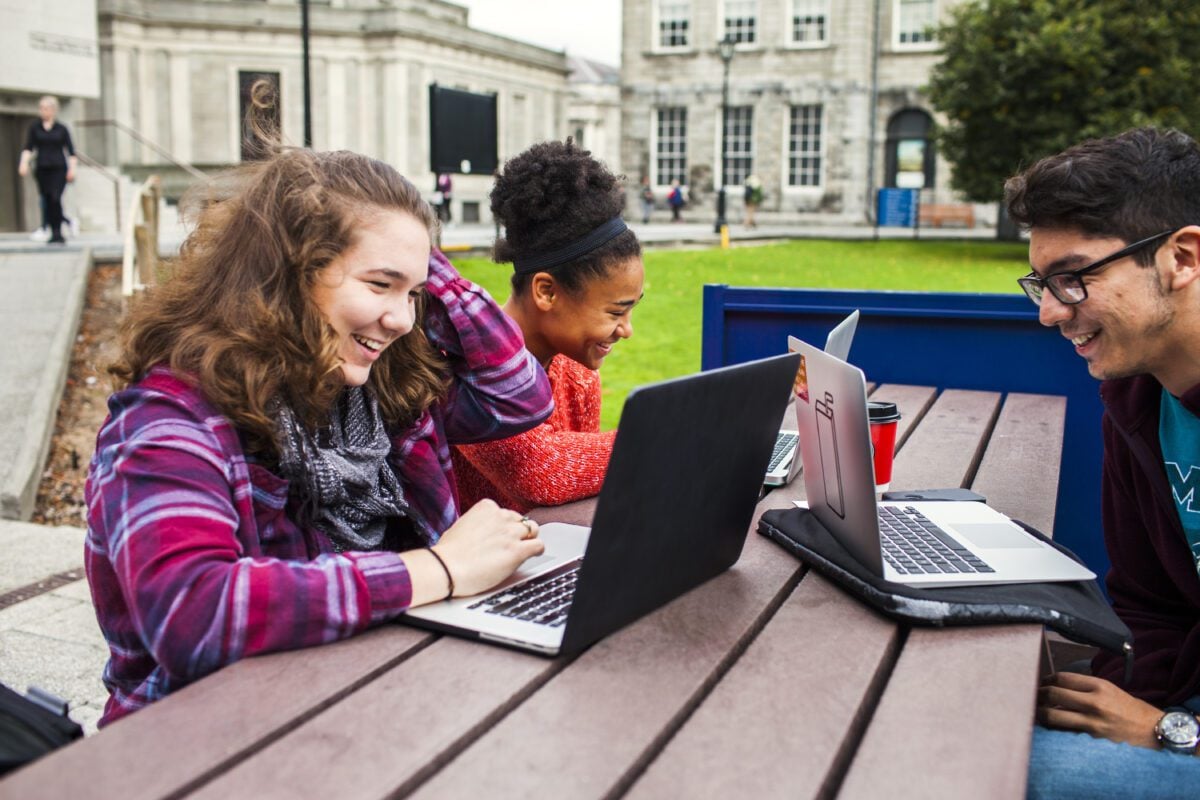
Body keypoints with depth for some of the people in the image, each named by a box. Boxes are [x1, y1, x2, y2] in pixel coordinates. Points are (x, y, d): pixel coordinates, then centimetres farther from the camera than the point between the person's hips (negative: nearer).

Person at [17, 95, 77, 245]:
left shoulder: (61, 129, 5)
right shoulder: (34, 127, 8)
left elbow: (70, 150, 5)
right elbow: (28, 148, 5)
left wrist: (72, 168, -5)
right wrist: (24, 162, -10)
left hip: (59, 168, -2)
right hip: (42, 169, 3)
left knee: (55, 198, -17)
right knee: (47, 201, 3)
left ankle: (57, 233, -13)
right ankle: (54, 233, 11)